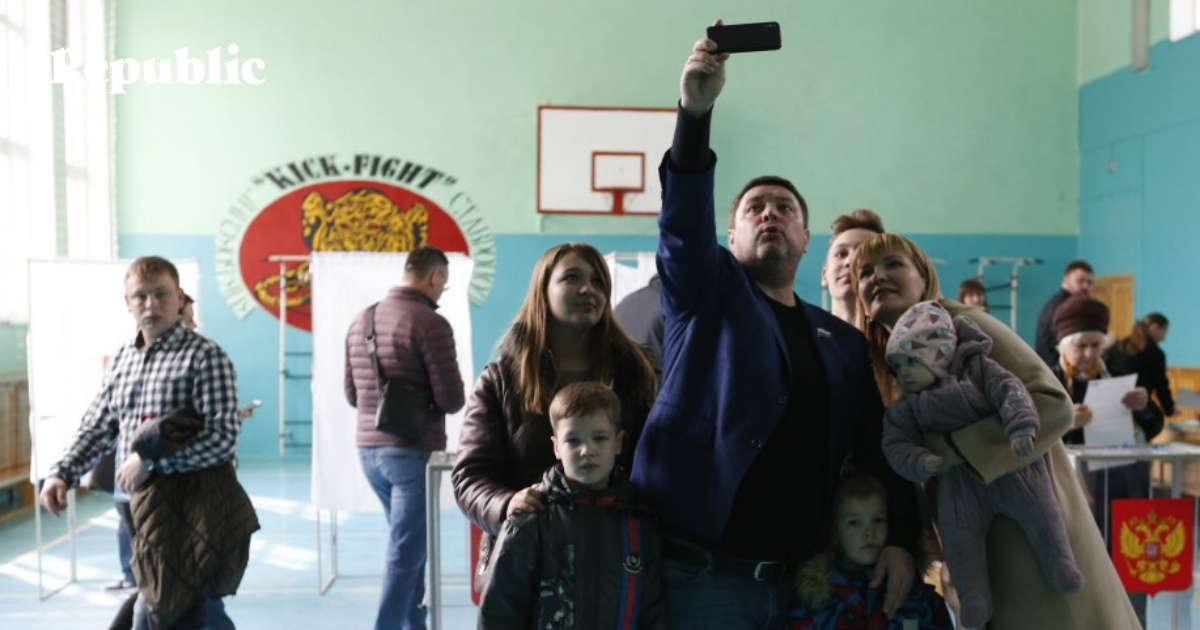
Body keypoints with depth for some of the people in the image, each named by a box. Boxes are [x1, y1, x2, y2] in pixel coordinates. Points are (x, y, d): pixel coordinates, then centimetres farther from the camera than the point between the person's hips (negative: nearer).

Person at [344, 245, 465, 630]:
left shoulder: (361, 321, 10)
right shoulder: (430, 323, -14)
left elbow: (352, 394, 16)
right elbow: (452, 400, -15)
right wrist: (428, 400, 6)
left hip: (369, 448, 8)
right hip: (414, 451, -8)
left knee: (409, 545, 21)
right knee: (404, 555, -1)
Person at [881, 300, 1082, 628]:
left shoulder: (977, 369, -2)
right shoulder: (905, 409, 5)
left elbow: (1010, 391, -14)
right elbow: (896, 445, 0)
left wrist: (1021, 427, -31)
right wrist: (920, 462, -21)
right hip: (959, 476, 2)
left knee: (1037, 508, -10)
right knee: (959, 532, -9)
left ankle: (1060, 565, 5)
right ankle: (974, 595, 0)